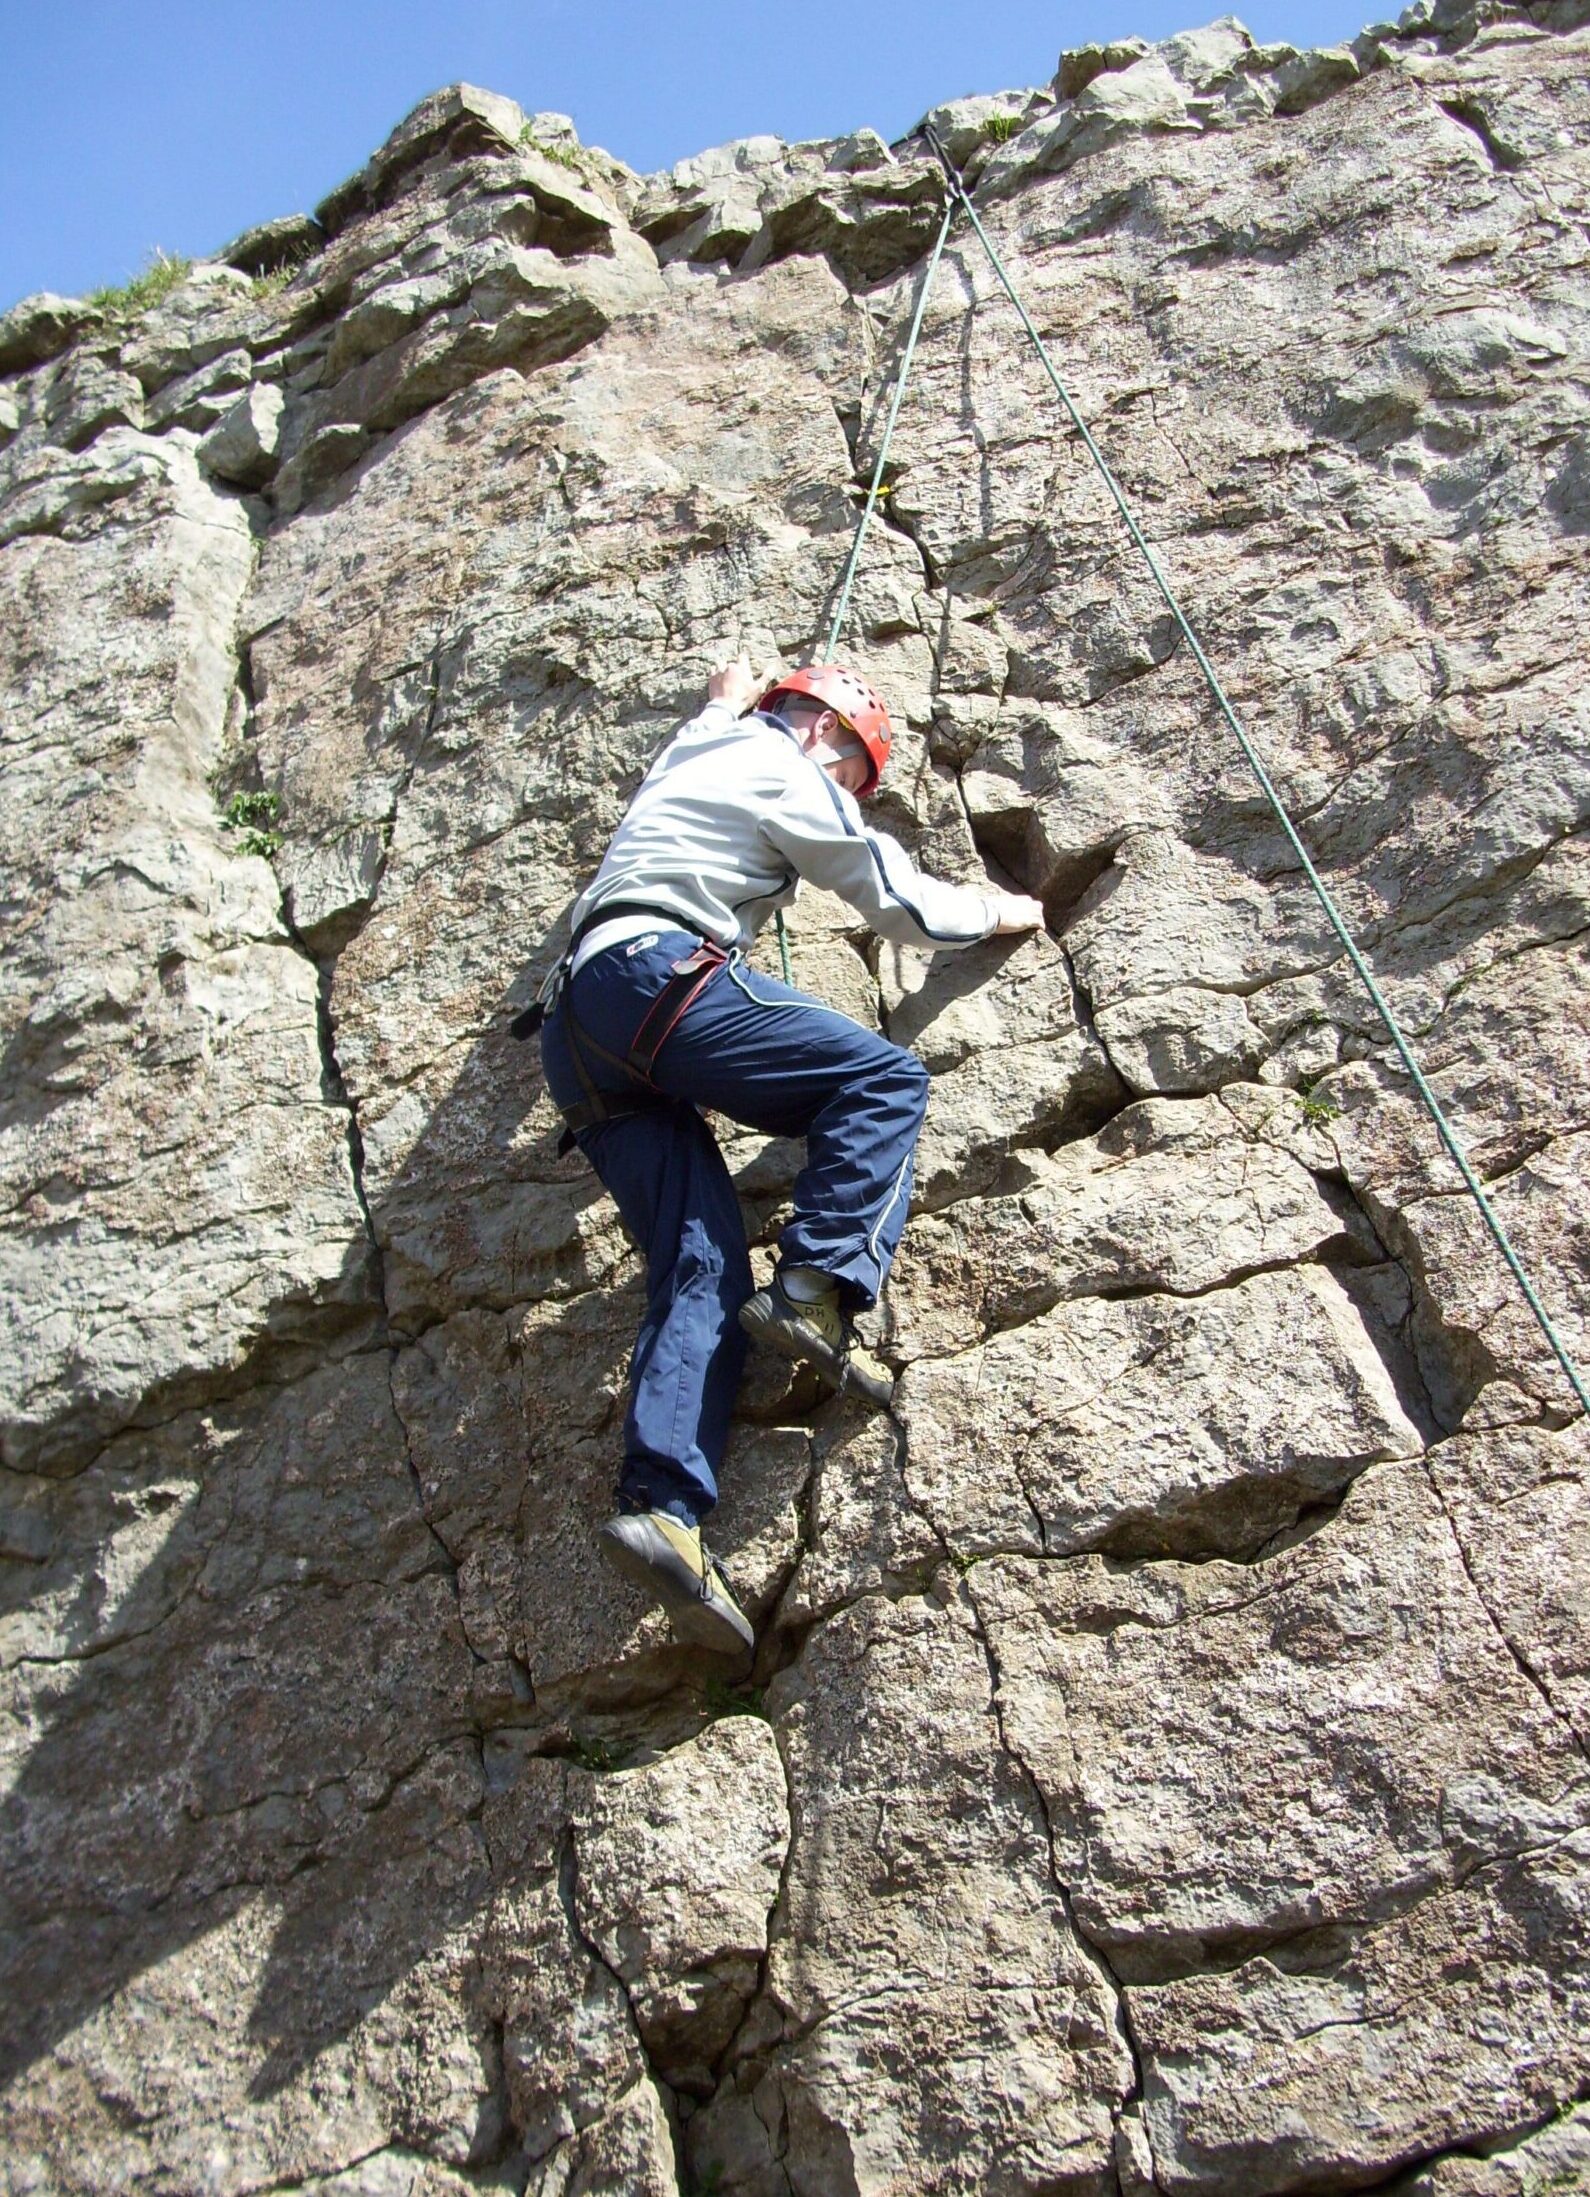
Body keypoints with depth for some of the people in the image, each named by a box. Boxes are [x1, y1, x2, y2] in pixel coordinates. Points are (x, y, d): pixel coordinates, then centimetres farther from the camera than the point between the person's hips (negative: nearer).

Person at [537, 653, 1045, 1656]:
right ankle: (816, 1288, -26)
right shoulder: (789, 775, 8)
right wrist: (997, 911, 28)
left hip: (581, 1030, 8)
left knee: (701, 1265, -5)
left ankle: (662, 1507, -21)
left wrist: (724, 702, 77)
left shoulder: (692, 753, 31)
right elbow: (907, 904, 11)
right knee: (884, 1080, -7)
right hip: (659, 974, -8)